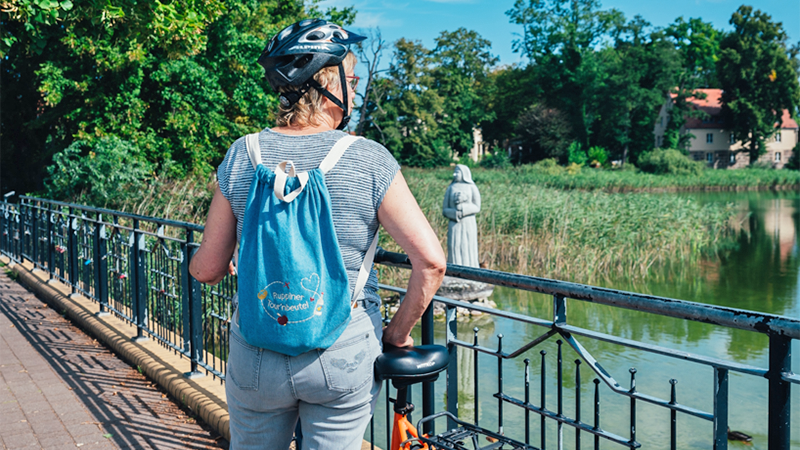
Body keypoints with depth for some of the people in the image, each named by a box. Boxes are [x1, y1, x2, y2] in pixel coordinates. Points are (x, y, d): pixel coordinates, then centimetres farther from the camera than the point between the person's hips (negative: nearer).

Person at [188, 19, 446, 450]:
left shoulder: (241, 156, -4)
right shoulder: (369, 160, -10)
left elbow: (207, 269, 0)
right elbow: (430, 261, -14)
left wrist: (209, 266, 23)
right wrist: (398, 333, 0)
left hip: (257, 357, 2)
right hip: (345, 357, -2)